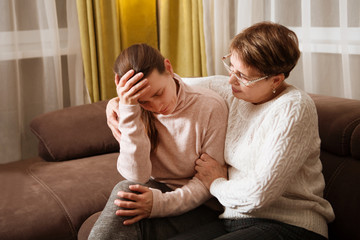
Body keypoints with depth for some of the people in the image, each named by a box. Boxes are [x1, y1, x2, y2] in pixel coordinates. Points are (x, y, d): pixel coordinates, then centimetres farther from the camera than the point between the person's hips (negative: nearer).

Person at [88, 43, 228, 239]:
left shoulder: (212, 107, -14)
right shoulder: (132, 110, -6)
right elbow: (137, 176, -18)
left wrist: (161, 203, -26)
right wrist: (129, 111, -26)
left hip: (198, 205, -3)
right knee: (125, 189, -31)